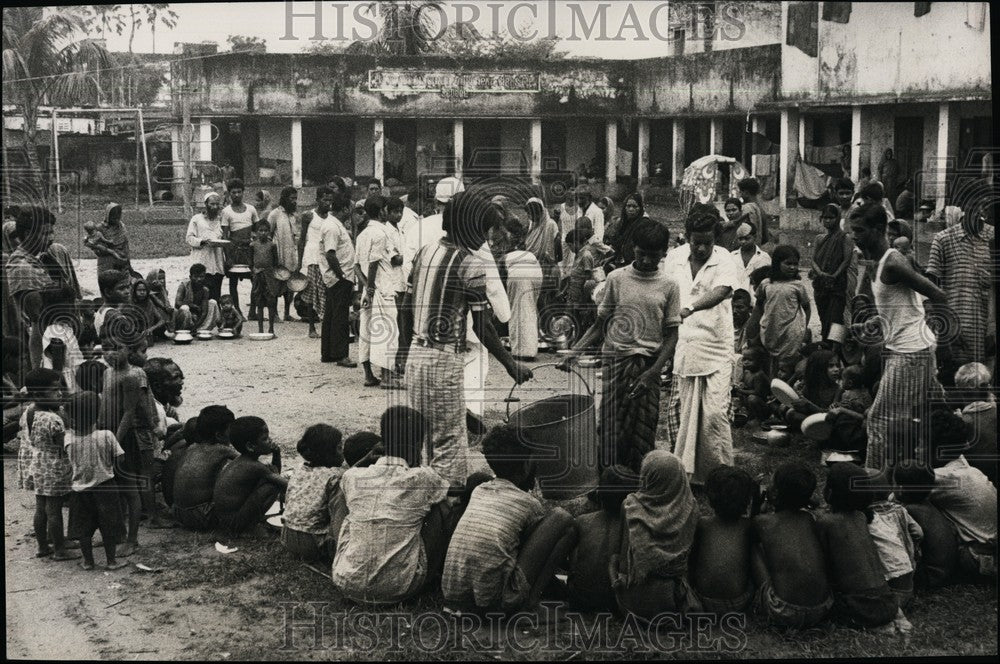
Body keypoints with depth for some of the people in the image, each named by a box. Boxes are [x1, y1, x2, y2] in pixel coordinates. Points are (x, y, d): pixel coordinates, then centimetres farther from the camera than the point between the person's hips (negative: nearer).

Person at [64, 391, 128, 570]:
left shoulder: (70, 438, -13)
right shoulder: (106, 436, -19)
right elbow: (118, 459, -12)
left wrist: (73, 424, 6)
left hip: (80, 489, 2)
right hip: (104, 487, -2)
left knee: (83, 528, 15)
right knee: (109, 528, 12)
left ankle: (88, 561, 25)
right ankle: (111, 560, 21)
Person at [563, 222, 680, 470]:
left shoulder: (668, 286, 3)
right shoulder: (617, 278, 3)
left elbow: (671, 335, 2)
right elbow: (601, 324, 8)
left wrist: (652, 372, -10)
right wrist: (574, 352, -5)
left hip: (649, 365, 0)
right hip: (616, 359, 0)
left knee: (642, 435, -1)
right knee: (611, 431, -4)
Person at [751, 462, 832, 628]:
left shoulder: (762, 522, 2)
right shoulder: (810, 519, 12)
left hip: (784, 613, -5)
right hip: (821, 611, 5)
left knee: (752, 546, 15)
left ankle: (759, 600, 21)